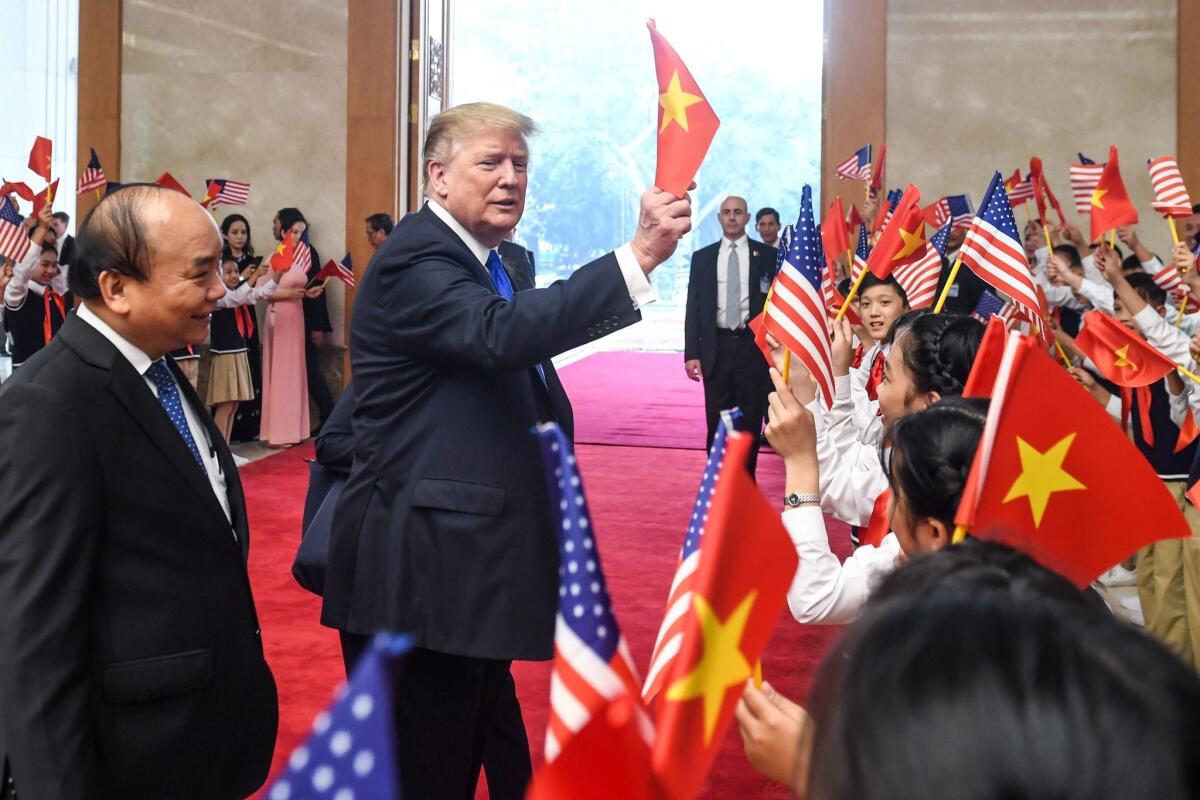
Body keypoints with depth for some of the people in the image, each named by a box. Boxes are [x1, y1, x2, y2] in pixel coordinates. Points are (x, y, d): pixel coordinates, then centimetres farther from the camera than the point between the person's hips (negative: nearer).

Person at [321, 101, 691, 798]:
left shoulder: (497, 262, 16)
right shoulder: (414, 261, -15)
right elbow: (502, 334, -35)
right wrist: (639, 255, -39)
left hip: (477, 564, 10)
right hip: (422, 573, -10)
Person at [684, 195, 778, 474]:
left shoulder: (767, 255, 4)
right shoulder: (702, 257, 7)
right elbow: (693, 307, 6)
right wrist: (691, 353, -2)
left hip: (753, 345, -1)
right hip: (717, 347, 1)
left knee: (750, 419, 4)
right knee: (717, 421, 4)